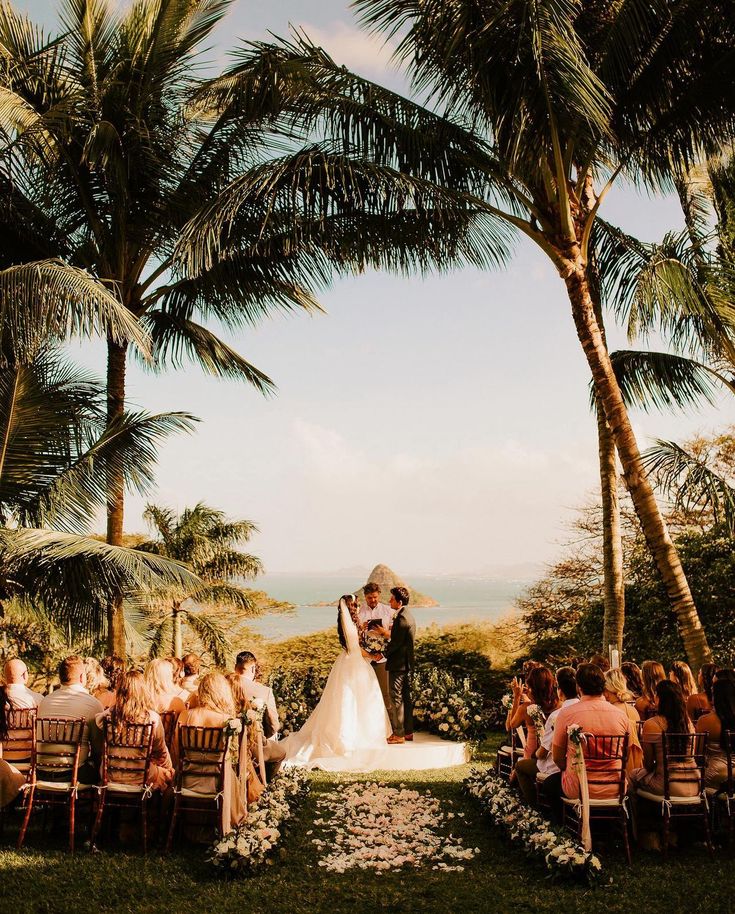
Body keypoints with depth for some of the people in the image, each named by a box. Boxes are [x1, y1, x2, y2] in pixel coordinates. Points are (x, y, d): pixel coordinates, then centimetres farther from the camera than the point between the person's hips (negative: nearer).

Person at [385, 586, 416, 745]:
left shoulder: (401, 618, -19)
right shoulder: (409, 615, 13)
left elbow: (396, 643, -20)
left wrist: (383, 654, -7)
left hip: (398, 664, -10)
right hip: (407, 663, 10)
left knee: (396, 699, -3)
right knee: (406, 697, 13)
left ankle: (398, 734, 0)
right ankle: (408, 731, 20)